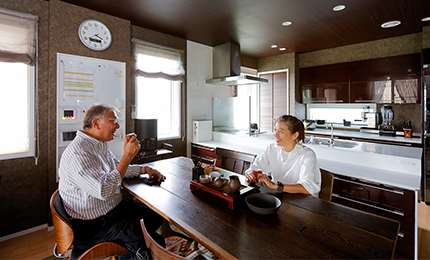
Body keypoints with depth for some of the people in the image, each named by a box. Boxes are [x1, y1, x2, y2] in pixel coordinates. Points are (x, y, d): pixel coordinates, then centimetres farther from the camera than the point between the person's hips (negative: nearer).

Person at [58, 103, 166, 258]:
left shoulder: (100, 145, 7)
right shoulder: (78, 153, -26)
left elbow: (116, 169, 19)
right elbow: (104, 191, -34)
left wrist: (144, 169, 6)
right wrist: (128, 155, -29)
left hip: (113, 208, 10)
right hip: (91, 225, -10)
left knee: (156, 217, 12)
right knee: (156, 244, -20)